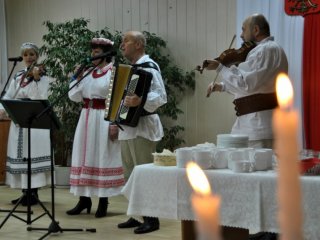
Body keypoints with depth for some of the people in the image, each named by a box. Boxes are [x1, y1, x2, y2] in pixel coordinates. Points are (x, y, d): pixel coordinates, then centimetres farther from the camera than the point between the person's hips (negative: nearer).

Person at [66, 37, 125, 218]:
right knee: (84, 156, 7)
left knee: (103, 157, -1)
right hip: (87, 118, 6)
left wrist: (115, 124, -18)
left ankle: (103, 202, 7)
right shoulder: (87, 72, 11)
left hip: (104, 119, -6)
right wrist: (77, 77, -3)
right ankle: (84, 198, 15)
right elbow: (75, 97, 8)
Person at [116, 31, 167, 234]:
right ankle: (135, 215, 20)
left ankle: (151, 218, -1)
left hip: (142, 127, -9)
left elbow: (161, 96, -22)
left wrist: (140, 101, -38)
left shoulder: (148, 66, -11)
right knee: (130, 175, 12)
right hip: (127, 126, 9)